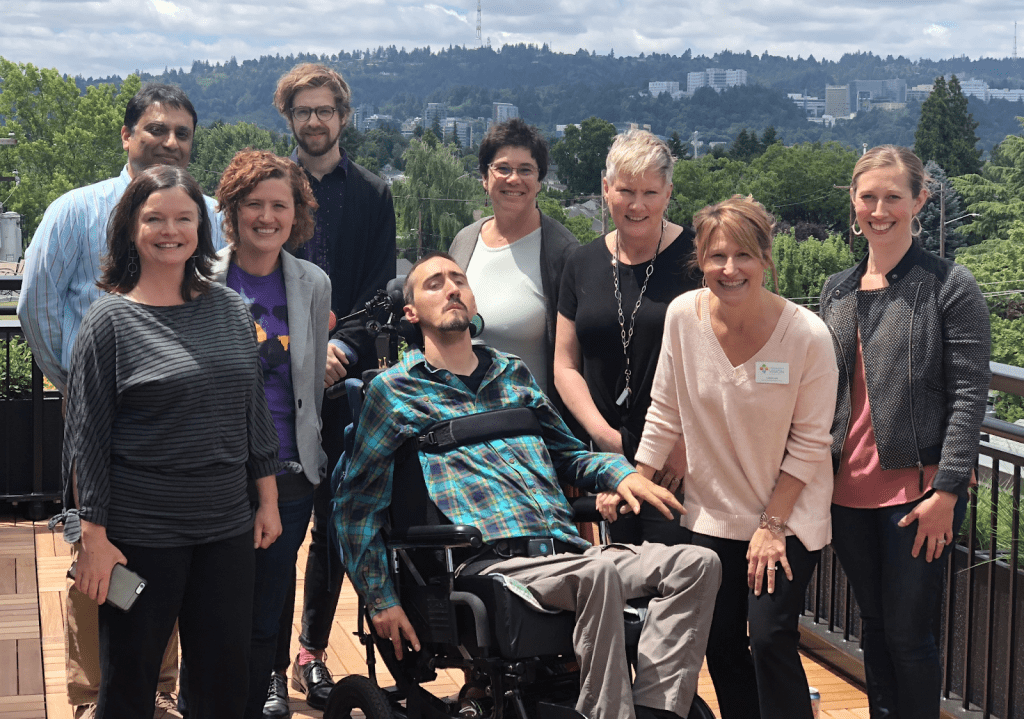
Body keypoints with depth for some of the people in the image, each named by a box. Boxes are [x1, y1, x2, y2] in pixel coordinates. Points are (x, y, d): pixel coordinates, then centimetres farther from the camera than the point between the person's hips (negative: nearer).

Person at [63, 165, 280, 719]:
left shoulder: (231, 310, 6)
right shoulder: (111, 320, -7)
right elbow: (86, 438, -7)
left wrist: (267, 500, 10)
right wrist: (94, 537, -10)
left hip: (226, 527, 4)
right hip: (140, 535, -4)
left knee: (225, 675, 11)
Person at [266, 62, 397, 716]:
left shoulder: (373, 195, 10)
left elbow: (381, 291, 4)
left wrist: (343, 348, -13)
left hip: (345, 378, 2)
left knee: (337, 522, 7)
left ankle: (314, 651, 20)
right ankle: (272, 664, 3)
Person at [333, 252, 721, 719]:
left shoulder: (512, 374, 24)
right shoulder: (394, 391, 9)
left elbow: (569, 454, 32)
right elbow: (355, 506, 8)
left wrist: (620, 473, 9)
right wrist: (380, 601, -1)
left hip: (565, 551, 6)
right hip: (491, 562, -6)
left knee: (696, 563, -13)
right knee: (597, 572, -36)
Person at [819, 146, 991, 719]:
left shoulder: (949, 286, -6)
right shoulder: (838, 290, 11)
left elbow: (970, 394, -9)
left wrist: (946, 490, -15)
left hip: (917, 490, -5)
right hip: (849, 489, 5)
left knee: (909, 633, 1)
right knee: (875, 626, 15)